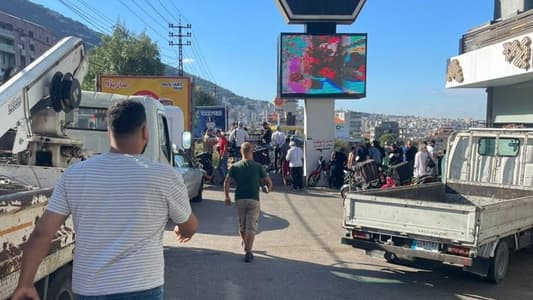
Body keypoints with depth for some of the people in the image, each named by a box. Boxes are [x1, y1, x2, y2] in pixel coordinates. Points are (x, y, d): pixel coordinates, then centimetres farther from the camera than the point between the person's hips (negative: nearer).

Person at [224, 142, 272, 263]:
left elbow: (226, 182, -5)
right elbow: (269, 182, 2)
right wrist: (268, 188, 24)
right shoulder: (258, 167, 0)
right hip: (253, 200, -2)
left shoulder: (235, 166, 3)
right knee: (251, 227, -2)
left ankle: (246, 246, 38)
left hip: (239, 200, 2)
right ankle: (248, 252, -10)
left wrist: (227, 196, 5)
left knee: (242, 225, 19)